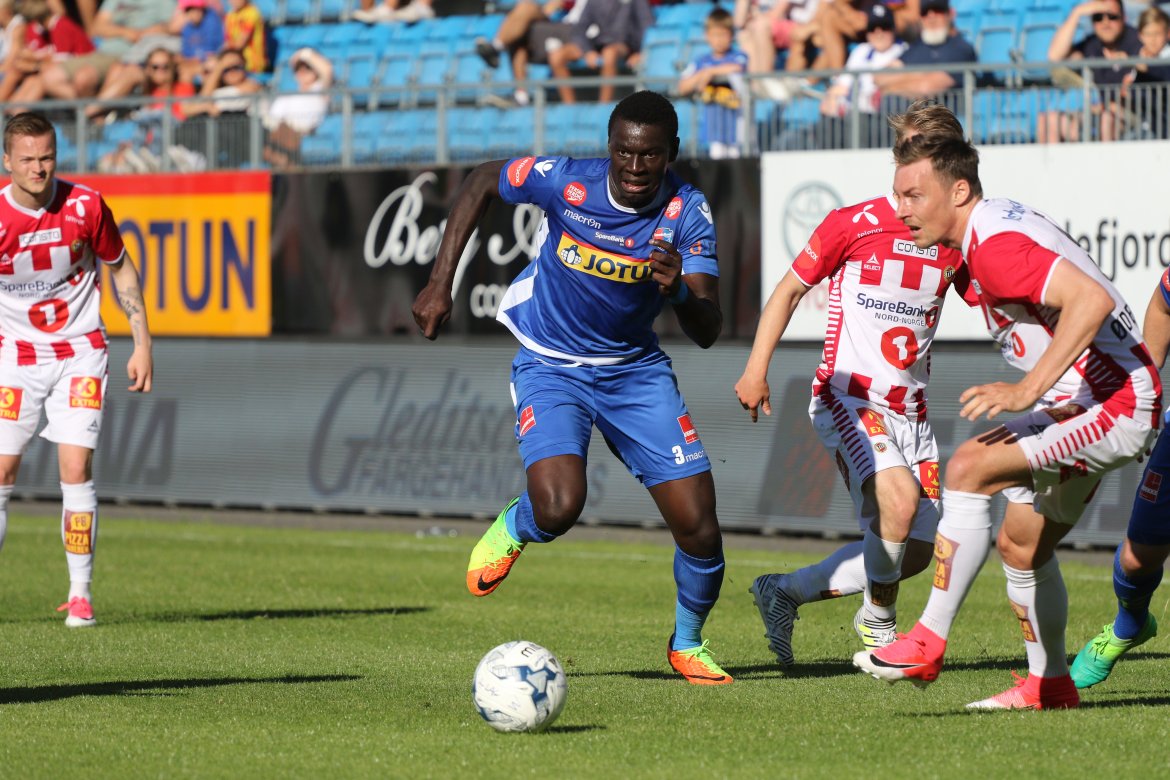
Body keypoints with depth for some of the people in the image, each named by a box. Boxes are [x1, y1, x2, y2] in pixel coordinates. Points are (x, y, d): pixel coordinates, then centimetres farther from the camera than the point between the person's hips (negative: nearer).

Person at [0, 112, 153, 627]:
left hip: (79, 353, 0)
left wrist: (142, 345, 3)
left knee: (76, 470, -10)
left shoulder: (85, 206, -10)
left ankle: (80, 594, -2)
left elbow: (121, 269, 5)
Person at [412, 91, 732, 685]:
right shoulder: (563, 181, -20)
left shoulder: (688, 212, -16)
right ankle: (513, 529, 11)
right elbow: (481, 184, 0)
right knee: (558, 508, -28)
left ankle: (687, 644, 24)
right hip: (550, 366, -2)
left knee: (699, 526, -6)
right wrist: (440, 284, -4)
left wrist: (679, 291, -42)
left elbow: (707, 332, -19)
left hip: (636, 368, 2)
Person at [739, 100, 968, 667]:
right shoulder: (853, 225, -8)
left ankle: (783, 593, 22)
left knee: (915, 553, 4)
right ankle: (877, 624, -6)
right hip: (848, 399, -6)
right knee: (898, 499, -30)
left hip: (911, 409, 6)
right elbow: (790, 290, 0)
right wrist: (757, 367, -10)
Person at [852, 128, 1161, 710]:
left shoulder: (994, 246, -21)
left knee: (969, 468, -23)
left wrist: (1027, 390, -32)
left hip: (1112, 407, -11)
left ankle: (929, 643, -21)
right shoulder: (998, 223, 10)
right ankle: (1049, 683, 34)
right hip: (1082, 406, 11)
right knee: (1020, 546, 18)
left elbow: (1093, 298, -33)